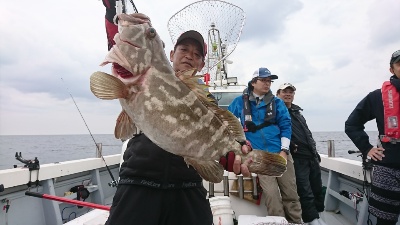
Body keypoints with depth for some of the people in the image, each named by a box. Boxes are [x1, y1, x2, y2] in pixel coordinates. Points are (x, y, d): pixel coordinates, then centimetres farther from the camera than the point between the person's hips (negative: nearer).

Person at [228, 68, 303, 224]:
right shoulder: (240, 102, 8)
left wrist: (284, 150, -6)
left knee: (291, 193, 3)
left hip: (281, 153, 2)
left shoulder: (277, 102, 10)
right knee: (271, 193, -10)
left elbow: (285, 126, 5)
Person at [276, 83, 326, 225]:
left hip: (311, 156, 8)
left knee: (317, 188, 13)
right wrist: (289, 147, -22)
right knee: (305, 191, -4)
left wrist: (315, 152, 21)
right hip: (297, 158, -8)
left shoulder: (297, 111, 21)